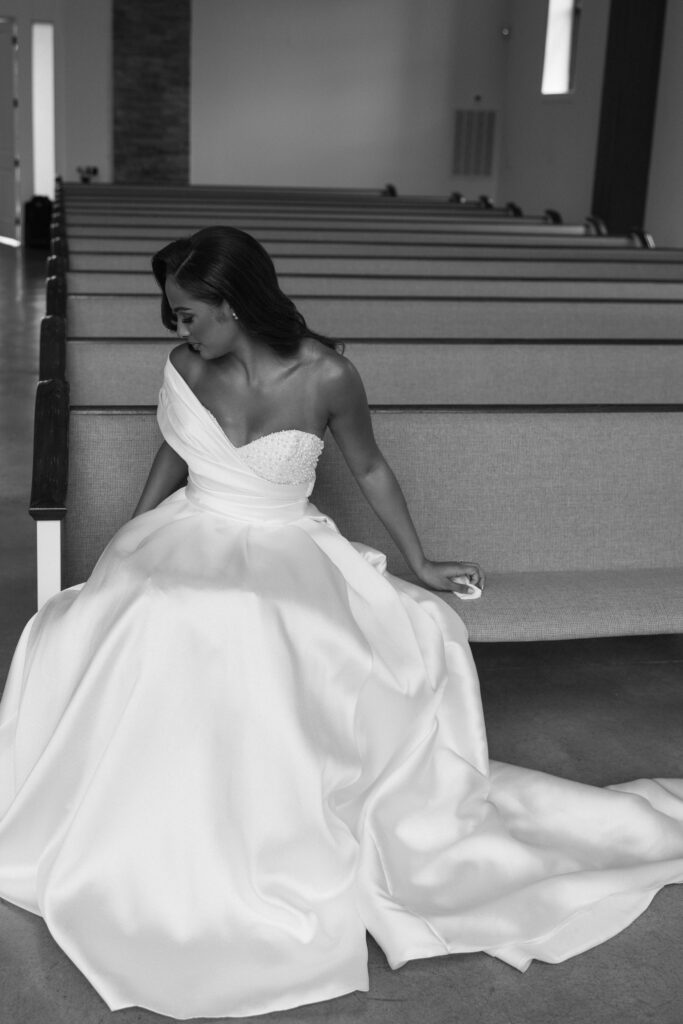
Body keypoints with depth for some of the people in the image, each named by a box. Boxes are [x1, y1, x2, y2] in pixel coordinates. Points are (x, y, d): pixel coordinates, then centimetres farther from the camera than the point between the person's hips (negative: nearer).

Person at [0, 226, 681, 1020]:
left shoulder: (325, 377, -13)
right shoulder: (186, 366, -3)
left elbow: (369, 470, 3)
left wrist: (421, 565, 10)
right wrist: (124, 549, 16)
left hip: (285, 557, -3)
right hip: (189, 544, 3)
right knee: (150, 633, -27)